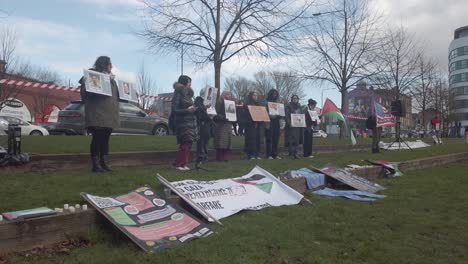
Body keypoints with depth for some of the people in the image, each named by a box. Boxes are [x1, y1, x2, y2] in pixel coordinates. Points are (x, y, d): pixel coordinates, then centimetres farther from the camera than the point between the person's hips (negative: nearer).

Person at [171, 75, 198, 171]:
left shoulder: (188, 94, 15)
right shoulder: (178, 94, -7)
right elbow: (174, 110, -12)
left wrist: (193, 109, 2)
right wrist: (187, 110, -20)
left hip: (191, 122, 8)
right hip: (183, 122, -8)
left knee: (189, 144, 6)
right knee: (184, 144, -9)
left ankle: (184, 164, 13)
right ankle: (178, 164, 1)